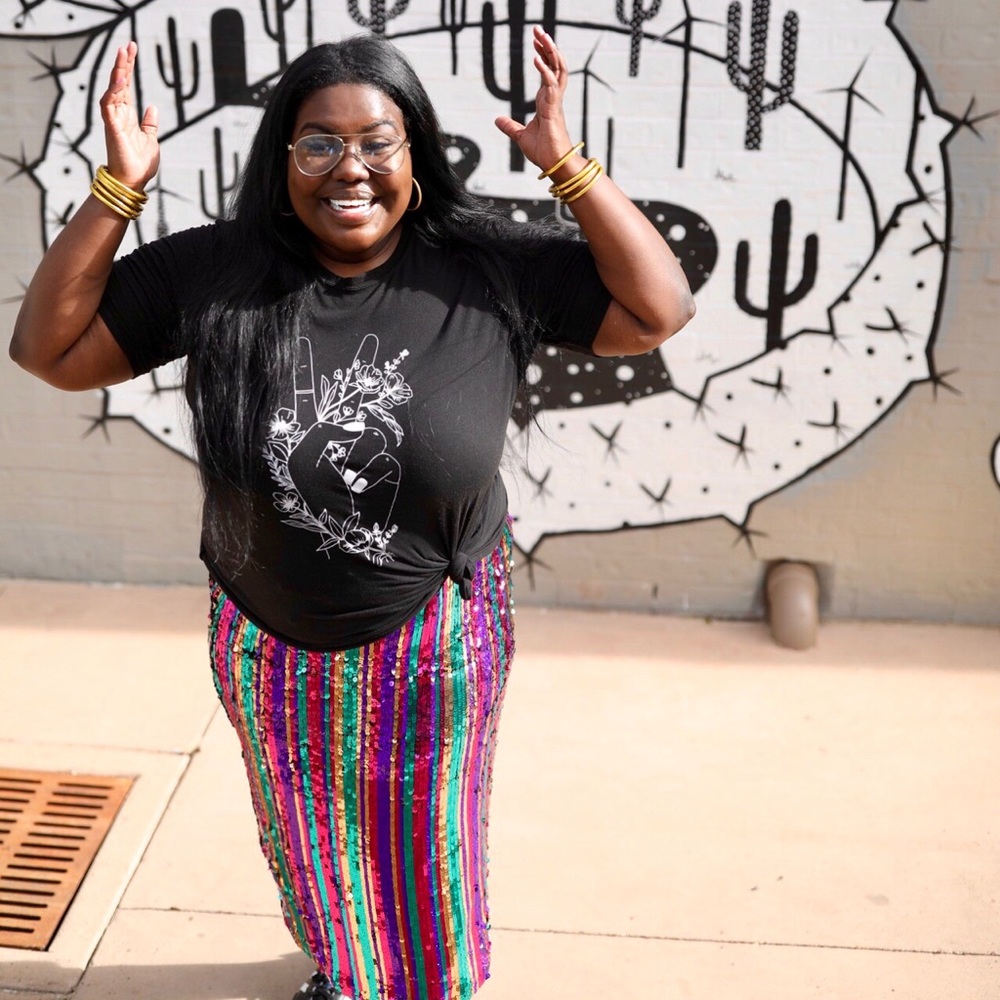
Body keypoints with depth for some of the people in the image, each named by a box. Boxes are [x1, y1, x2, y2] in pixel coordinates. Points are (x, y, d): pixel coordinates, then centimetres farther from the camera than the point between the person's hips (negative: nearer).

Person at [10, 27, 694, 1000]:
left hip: (436, 640, -2)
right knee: (307, 838, 27)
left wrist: (569, 168, -23)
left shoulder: (491, 272, -15)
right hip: (271, 644, 2)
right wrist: (117, 189, -19)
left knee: (429, 843, 21)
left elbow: (657, 311, -14)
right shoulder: (213, 274, -13)